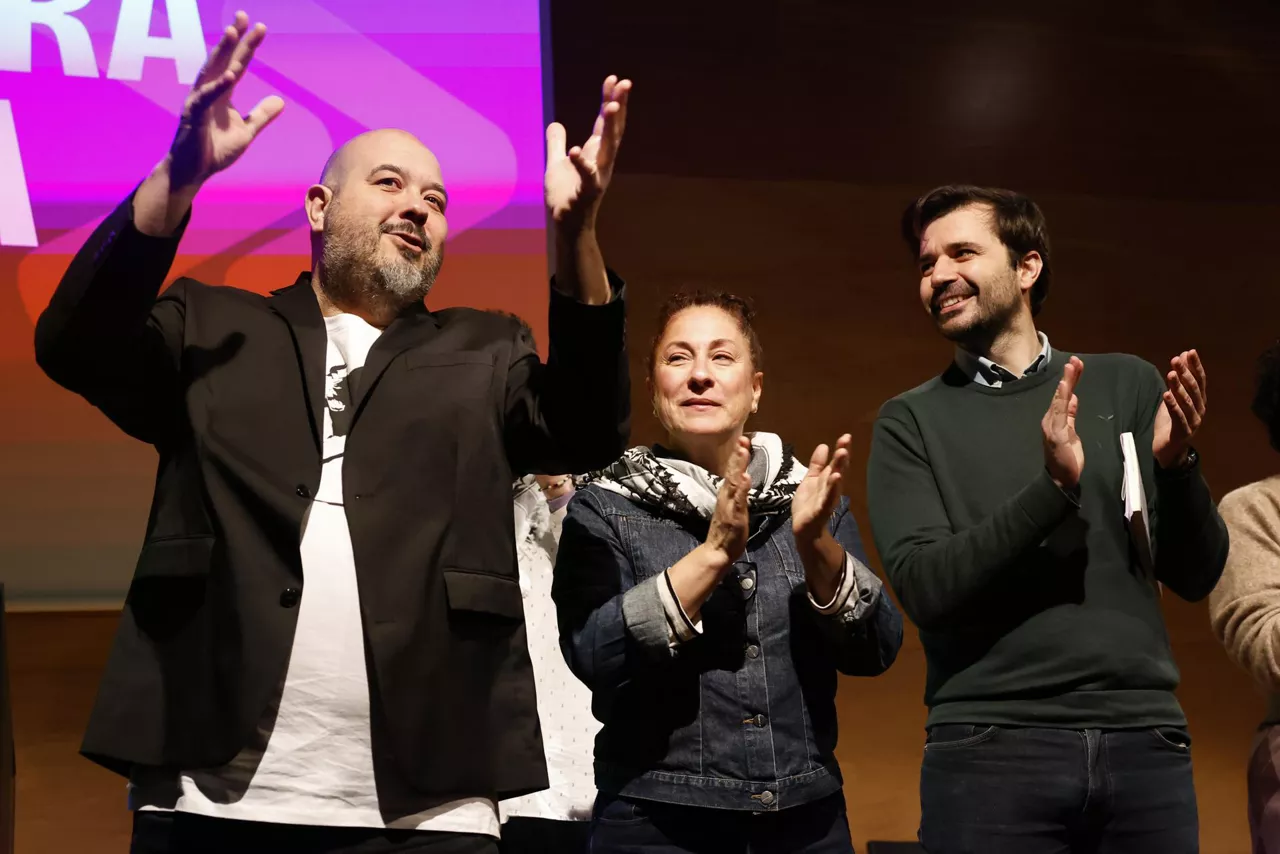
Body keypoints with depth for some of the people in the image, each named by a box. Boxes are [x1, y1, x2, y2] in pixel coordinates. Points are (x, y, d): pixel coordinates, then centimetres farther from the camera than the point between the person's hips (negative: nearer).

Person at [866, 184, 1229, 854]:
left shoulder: (1127, 385, 8)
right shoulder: (911, 421, 4)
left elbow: (1195, 576, 6)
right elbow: (923, 587, -8)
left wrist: (1176, 466, -12)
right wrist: (1054, 487, -18)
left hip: (1144, 737, 2)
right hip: (990, 749, -1)